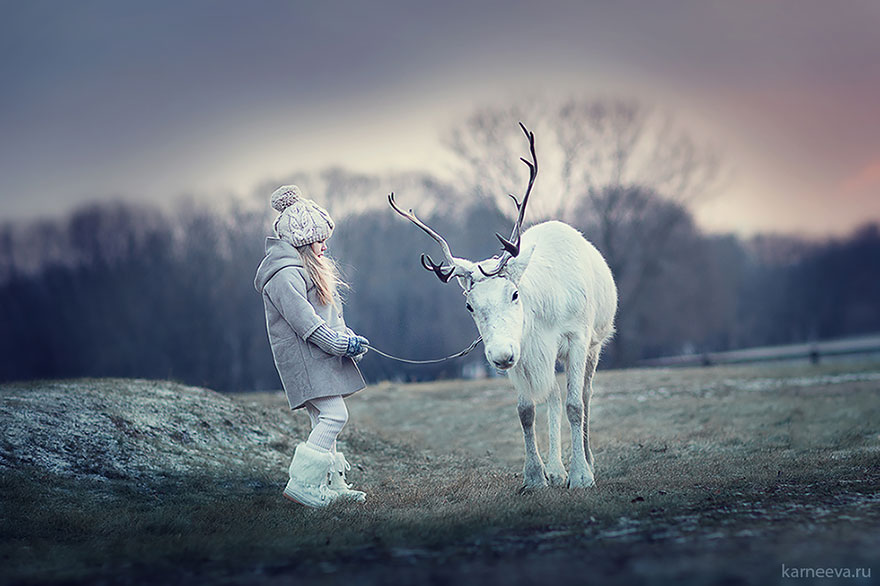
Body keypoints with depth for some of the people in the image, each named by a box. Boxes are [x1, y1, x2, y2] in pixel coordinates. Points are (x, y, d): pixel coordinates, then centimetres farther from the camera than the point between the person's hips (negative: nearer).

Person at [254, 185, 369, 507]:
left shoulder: (305, 269, 20)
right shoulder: (285, 274, -16)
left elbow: (328, 315, 23)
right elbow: (304, 321, -22)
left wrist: (348, 337, 7)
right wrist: (341, 344, -19)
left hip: (318, 357, 11)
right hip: (303, 358, -11)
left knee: (323, 419, 11)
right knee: (334, 415, -17)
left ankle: (332, 484, 16)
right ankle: (301, 483, -17)